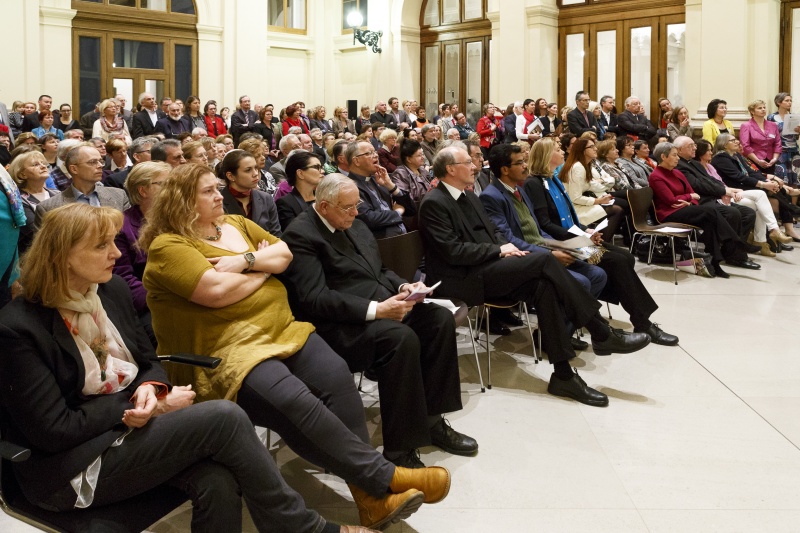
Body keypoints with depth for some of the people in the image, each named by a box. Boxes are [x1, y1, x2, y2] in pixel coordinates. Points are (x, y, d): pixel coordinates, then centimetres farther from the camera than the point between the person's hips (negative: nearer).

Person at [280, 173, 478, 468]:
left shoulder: (355, 226, 15)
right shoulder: (300, 235, -11)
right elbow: (314, 298, -21)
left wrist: (402, 286, 1)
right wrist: (375, 310, -26)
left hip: (381, 303, 9)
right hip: (340, 322, -9)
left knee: (441, 319, -10)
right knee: (402, 338, -32)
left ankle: (432, 420, -1)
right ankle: (400, 450, -24)